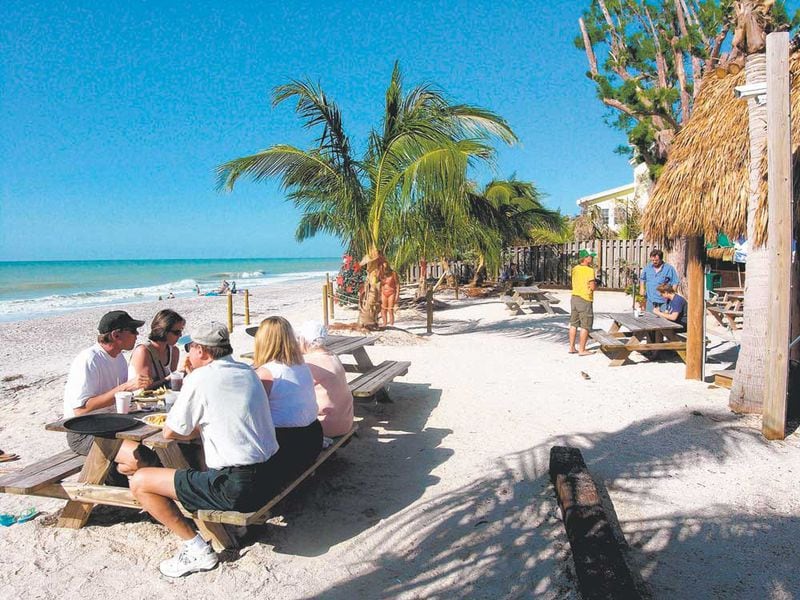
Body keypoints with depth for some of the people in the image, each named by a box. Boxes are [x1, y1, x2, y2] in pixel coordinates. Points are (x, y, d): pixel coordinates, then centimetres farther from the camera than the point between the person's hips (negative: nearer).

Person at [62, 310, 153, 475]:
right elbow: (80, 409, -26)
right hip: (83, 433, -9)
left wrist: (142, 385, -5)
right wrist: (125, 387, -29)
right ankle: (115, 472, 1)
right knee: (141, 459, -28)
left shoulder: (119, 356, 10)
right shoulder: (88, 360, -19)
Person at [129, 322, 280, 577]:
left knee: (139, 482, 1)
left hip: (236, 487, -8)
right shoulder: (248, 372, 9)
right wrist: (205, 426, 12)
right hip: (269, 478, 8)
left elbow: (170, 433, -2)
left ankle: (196, 547, 1)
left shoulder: (199, 379, -11)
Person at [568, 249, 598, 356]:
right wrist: (596, 283, 3)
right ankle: (582, 350, 3)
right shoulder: (590, 270, -15)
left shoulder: (575, 269, 7)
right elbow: (592, 287, -19)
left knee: (574, 324, 14)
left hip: (574, 298, 7)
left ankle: (572, 347, 19)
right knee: (585, 326, 1)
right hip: (585, 300, -7)